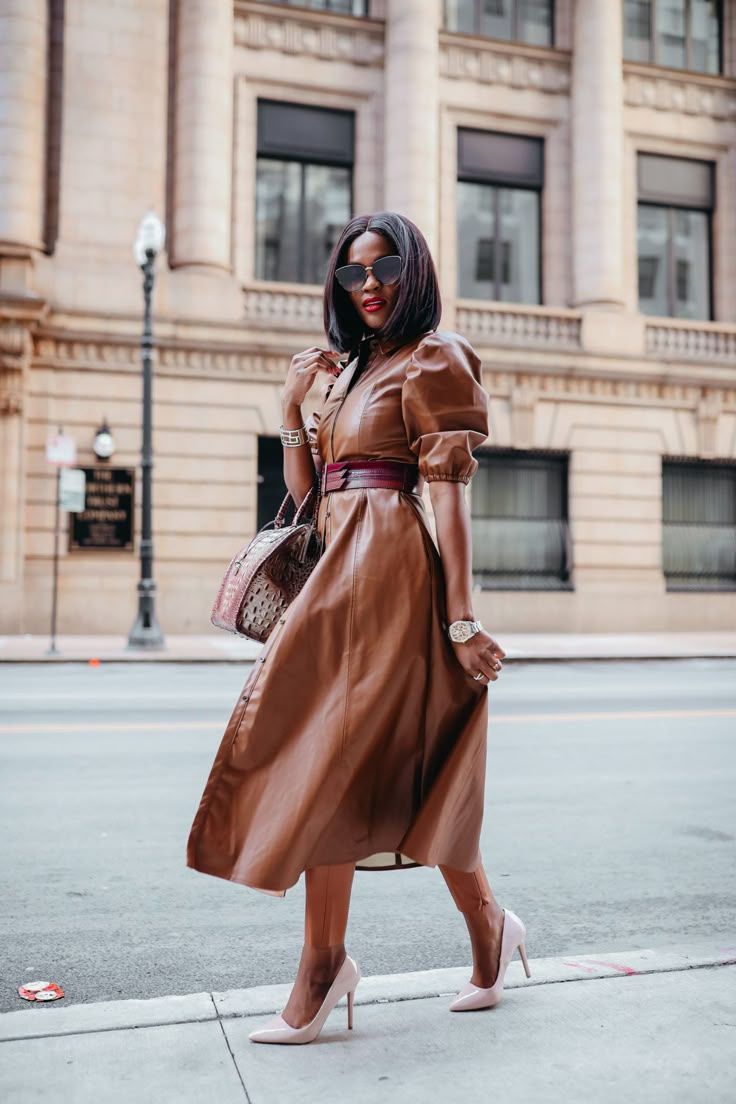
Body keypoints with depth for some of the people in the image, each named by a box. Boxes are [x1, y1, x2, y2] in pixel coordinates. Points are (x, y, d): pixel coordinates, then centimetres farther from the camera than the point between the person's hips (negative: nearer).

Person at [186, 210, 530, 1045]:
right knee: (411, 769, 8)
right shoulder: (350, 369, 23)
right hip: (345, 565, 8)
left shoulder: (431, 360, 0)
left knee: (328, 758, -8)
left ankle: (322, 963, 5)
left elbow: (448, 491, -11)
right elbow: (305, 491, 19)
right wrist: (292, 407, 6)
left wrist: (460, 618, -17)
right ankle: (489, 933, 19)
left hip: (383, 566, -8)